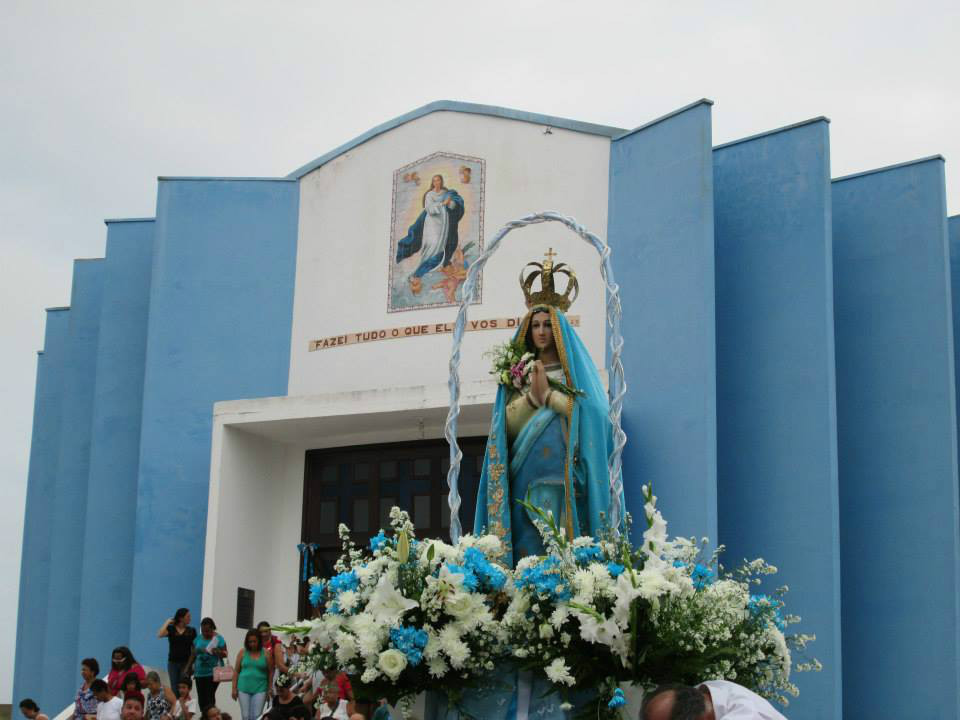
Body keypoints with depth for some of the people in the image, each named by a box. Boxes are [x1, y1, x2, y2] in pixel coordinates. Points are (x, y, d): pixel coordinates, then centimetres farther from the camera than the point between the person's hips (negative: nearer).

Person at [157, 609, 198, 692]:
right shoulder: (171, 629, 4)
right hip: (173, 662, 0)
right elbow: (160, 634, -15)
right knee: (174, 687, -1)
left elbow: (194, 649, 8)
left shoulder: (191, 631, 6)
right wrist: (167, 622, -6)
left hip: (186, 662, 0)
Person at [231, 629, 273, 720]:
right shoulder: (242, 653, 3)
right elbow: (236, 671, 6)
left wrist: (270, 689, 1)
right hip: (244, 688, 1)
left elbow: (271, 672, 3)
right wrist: (234, 688, 3)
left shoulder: (266, 653, 0)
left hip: (260, 688, -1)